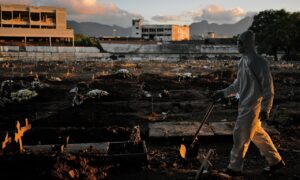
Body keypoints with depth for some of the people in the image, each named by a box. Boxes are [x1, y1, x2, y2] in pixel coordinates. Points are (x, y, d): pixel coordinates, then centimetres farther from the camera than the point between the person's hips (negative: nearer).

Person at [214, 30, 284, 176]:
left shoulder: (259, 62, -16)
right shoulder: (243, 61, 10)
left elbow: (268, 87, -16)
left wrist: (265, 109, -18)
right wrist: (224, 93, 18)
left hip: (252, 106, -9)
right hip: (245, 105, 9)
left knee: (240, 136, 0)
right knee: (257, 134, 17)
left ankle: (235, 168, 15)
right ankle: (275, 161, 33)